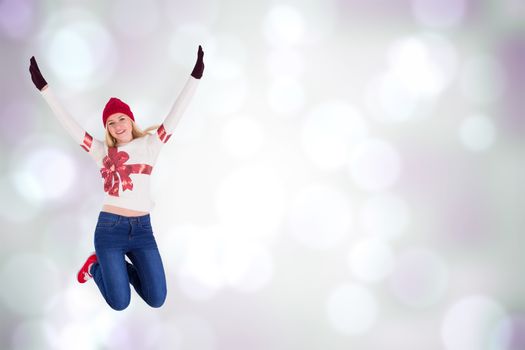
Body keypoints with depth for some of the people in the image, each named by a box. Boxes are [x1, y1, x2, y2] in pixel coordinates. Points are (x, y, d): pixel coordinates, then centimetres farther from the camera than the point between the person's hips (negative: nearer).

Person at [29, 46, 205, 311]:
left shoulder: (149, 144, 7)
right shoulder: (102, 151, 8)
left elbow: (175, 114, 0)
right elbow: (68, 123, 7)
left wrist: (196, 75, -7)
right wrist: (43, 88, 3)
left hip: (142, 228, 1)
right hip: (110, 227, -1)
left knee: (157, 300, -5)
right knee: (120, 303, -9)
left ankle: (116, 264, 23)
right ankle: (97, 266, 24)